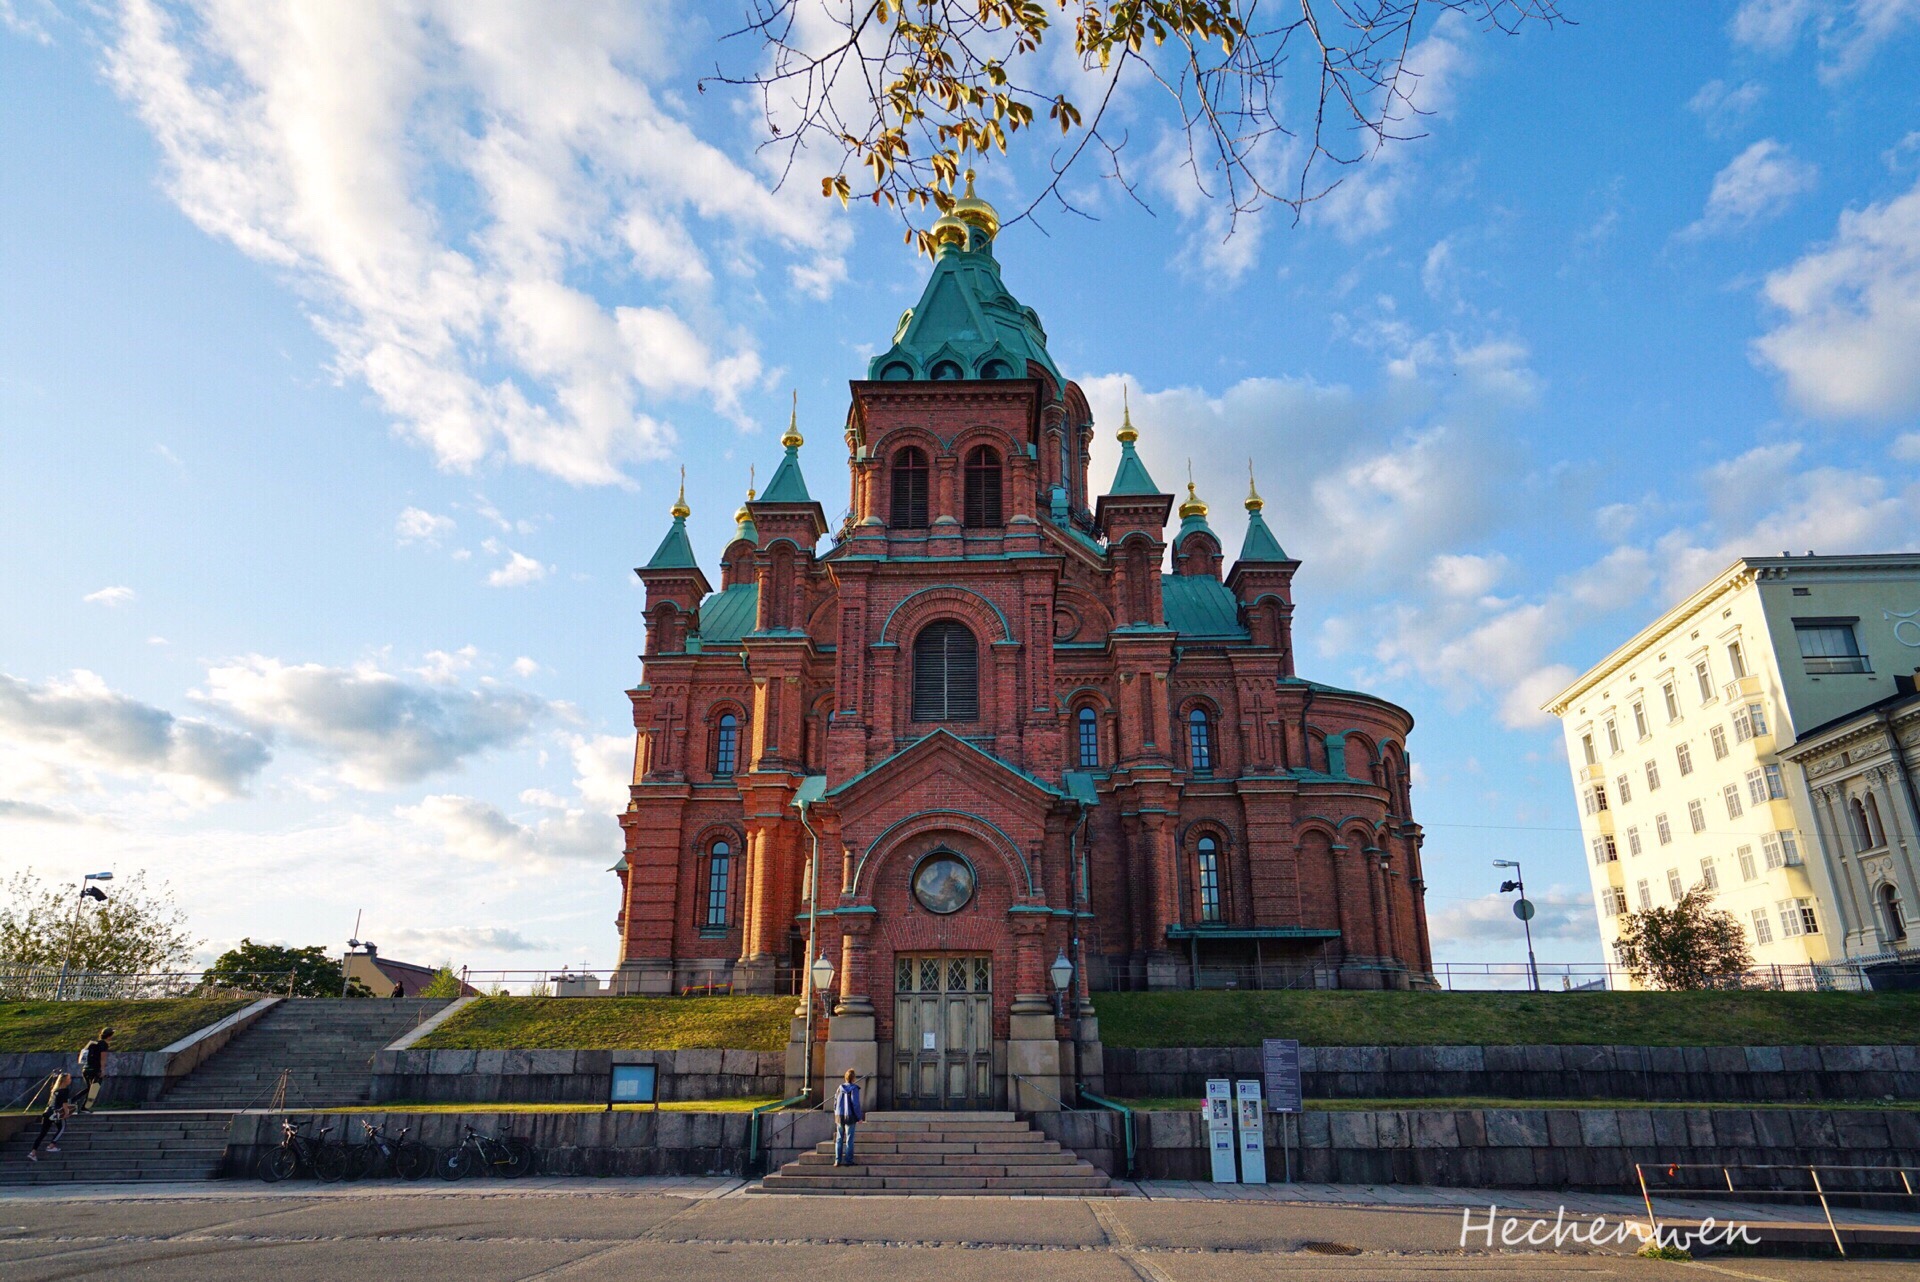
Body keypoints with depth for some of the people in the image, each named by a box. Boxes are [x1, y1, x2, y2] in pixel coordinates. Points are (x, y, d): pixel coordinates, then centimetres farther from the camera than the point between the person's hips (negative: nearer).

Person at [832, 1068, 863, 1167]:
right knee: (849, 1139, 3)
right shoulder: (854, 1089, -11)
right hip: (850, 1116, -4)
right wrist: (859, 1117, -7)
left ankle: (837, 1160, 9)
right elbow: (856, 1104, -14)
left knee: (839, 1139, 11)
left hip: (839, 1116, 4)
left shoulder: (840, 1088, 5)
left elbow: (835, 1103, 10)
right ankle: (848, 1160, 4)